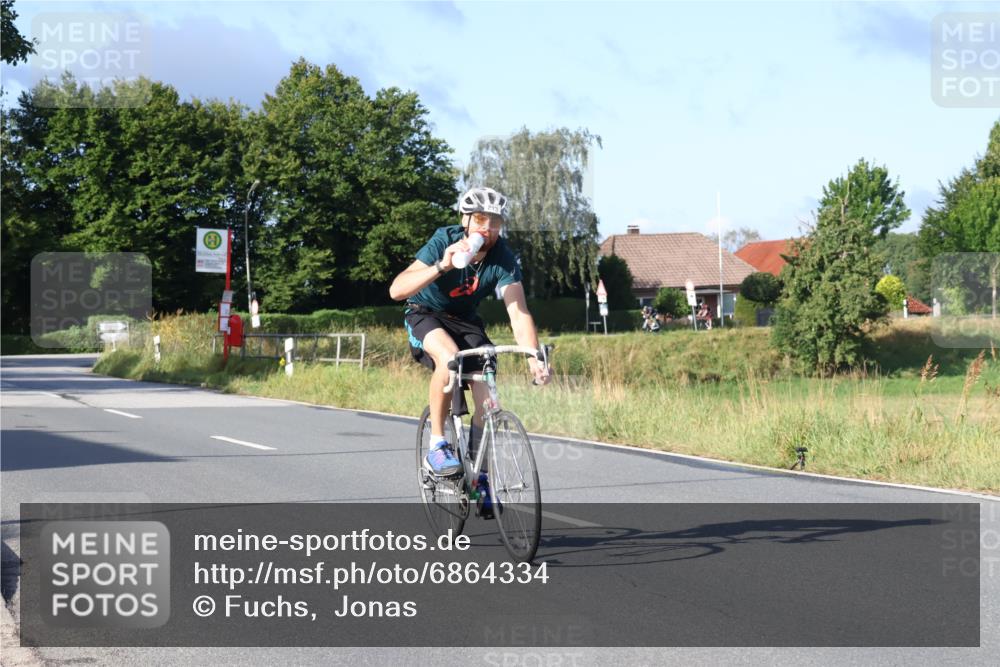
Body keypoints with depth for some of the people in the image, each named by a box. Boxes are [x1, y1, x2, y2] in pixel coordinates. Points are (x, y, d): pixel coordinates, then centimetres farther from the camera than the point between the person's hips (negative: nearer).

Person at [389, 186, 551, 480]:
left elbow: (518, 314, -27)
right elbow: (397, 290, -36)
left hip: (466, 321, 3)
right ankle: (437, 445, -22)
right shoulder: (444, 242, -26)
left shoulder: (503, 257, -20)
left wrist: (534, 359, -43)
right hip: (426, 315, -3)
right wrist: (442, 267, -51)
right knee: (449, 357, -36)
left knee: (487, 399, -13)